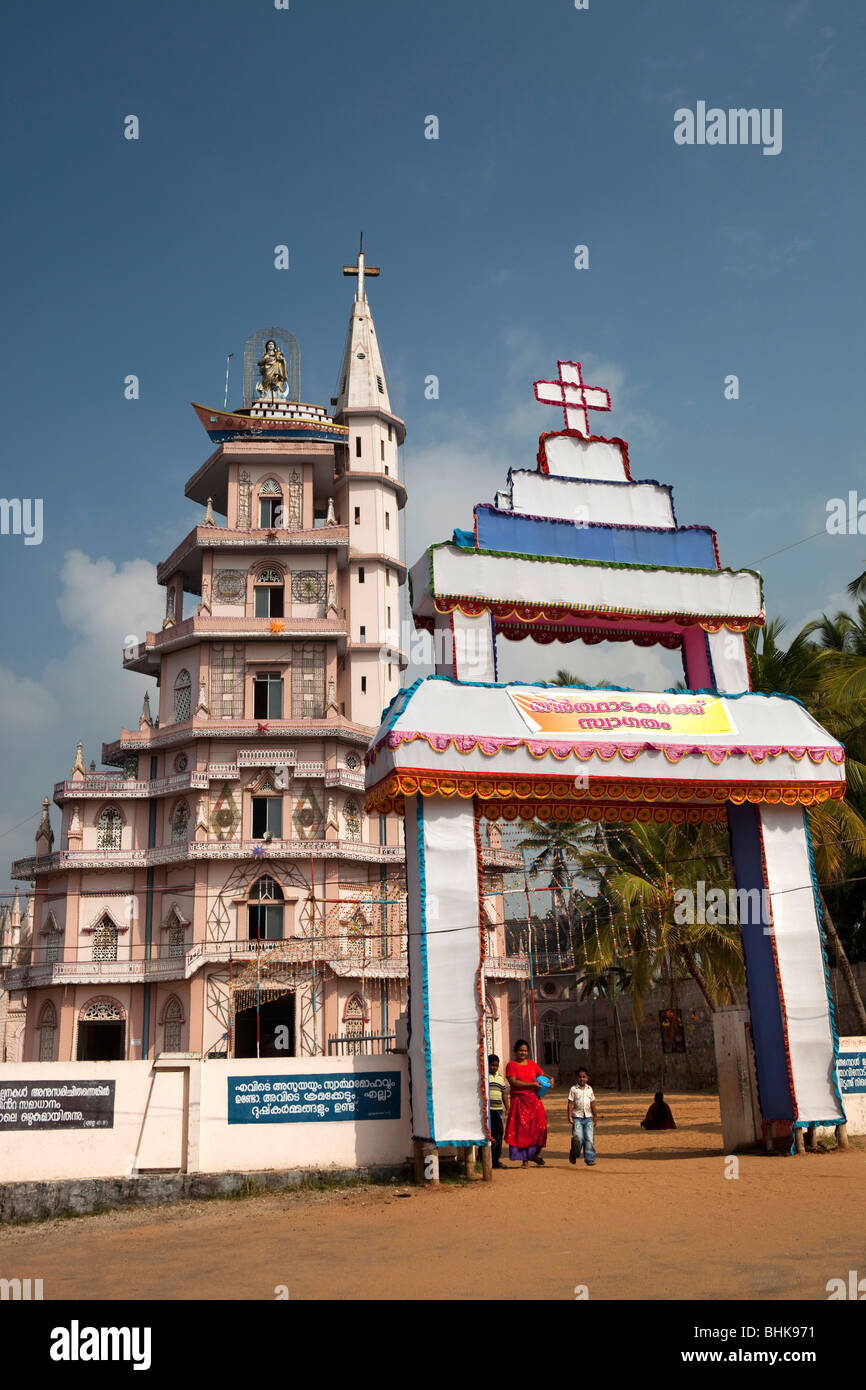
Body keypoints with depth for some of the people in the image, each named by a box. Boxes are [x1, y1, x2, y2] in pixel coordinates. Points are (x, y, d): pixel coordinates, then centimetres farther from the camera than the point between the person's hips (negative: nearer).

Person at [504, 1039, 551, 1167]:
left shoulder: (532, 1064, 14)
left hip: (534, 1100, 4)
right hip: (519, 1101, -4)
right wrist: (532, 1084, -15)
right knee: (522, 1129, -5)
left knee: (539, 1127, -3)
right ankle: (524, 1159, 3)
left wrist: (550, 1078, 1)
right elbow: (513, 1082, -13)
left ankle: (535, 1154, 16)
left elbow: (542, 1074, 24)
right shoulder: (511, 1065, -1)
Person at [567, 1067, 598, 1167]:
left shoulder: (589, 1089, 11)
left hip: (588, 1117, 3)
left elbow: (592, 1104, 17)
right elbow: (571, 1103, -2)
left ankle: (590, 1159, 4)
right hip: (577, 1117, -3)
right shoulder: (573, 1089, 1)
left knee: (589, 1139, -4)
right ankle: (573, 1155, 10)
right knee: (578, 1138, -14)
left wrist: (595, 1116, 17)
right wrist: (569, 1116, -9)